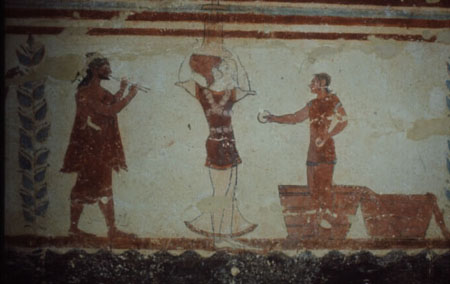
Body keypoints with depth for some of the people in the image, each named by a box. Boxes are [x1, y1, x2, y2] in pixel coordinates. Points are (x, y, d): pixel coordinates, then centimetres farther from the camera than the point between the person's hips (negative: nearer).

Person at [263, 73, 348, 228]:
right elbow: (295, 117, 26)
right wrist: (276, 118, 23)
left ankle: (327, 216, -2)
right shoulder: (312, 105, 18)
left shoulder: (333, 100, -1)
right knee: (313, 185, 2)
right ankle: (322, 212, 11)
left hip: (326, 148, -6)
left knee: (324, 182, -10)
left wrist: (325, 136, -17)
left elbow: (342, 121, -10)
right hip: (313, 149, 6)